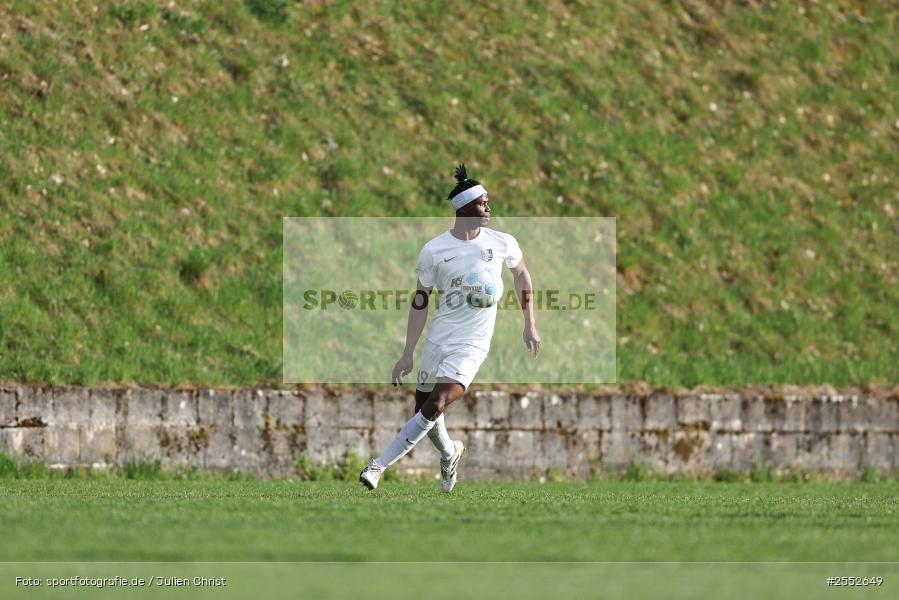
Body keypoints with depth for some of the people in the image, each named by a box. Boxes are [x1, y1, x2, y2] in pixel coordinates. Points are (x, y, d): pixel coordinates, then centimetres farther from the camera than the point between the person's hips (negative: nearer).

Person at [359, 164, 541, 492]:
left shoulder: (502, 243, -2)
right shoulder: (434, 250, -5)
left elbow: (521, 273, 19)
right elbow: (420, 301, 3)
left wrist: (530, 325, 16)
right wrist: (408, 354, 1)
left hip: (472, 347, -2)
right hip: (437, 341, 2)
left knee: (434, 408, -20)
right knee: (424, 410, 8)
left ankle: (379, 465, -18)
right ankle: (449, 453, 41)